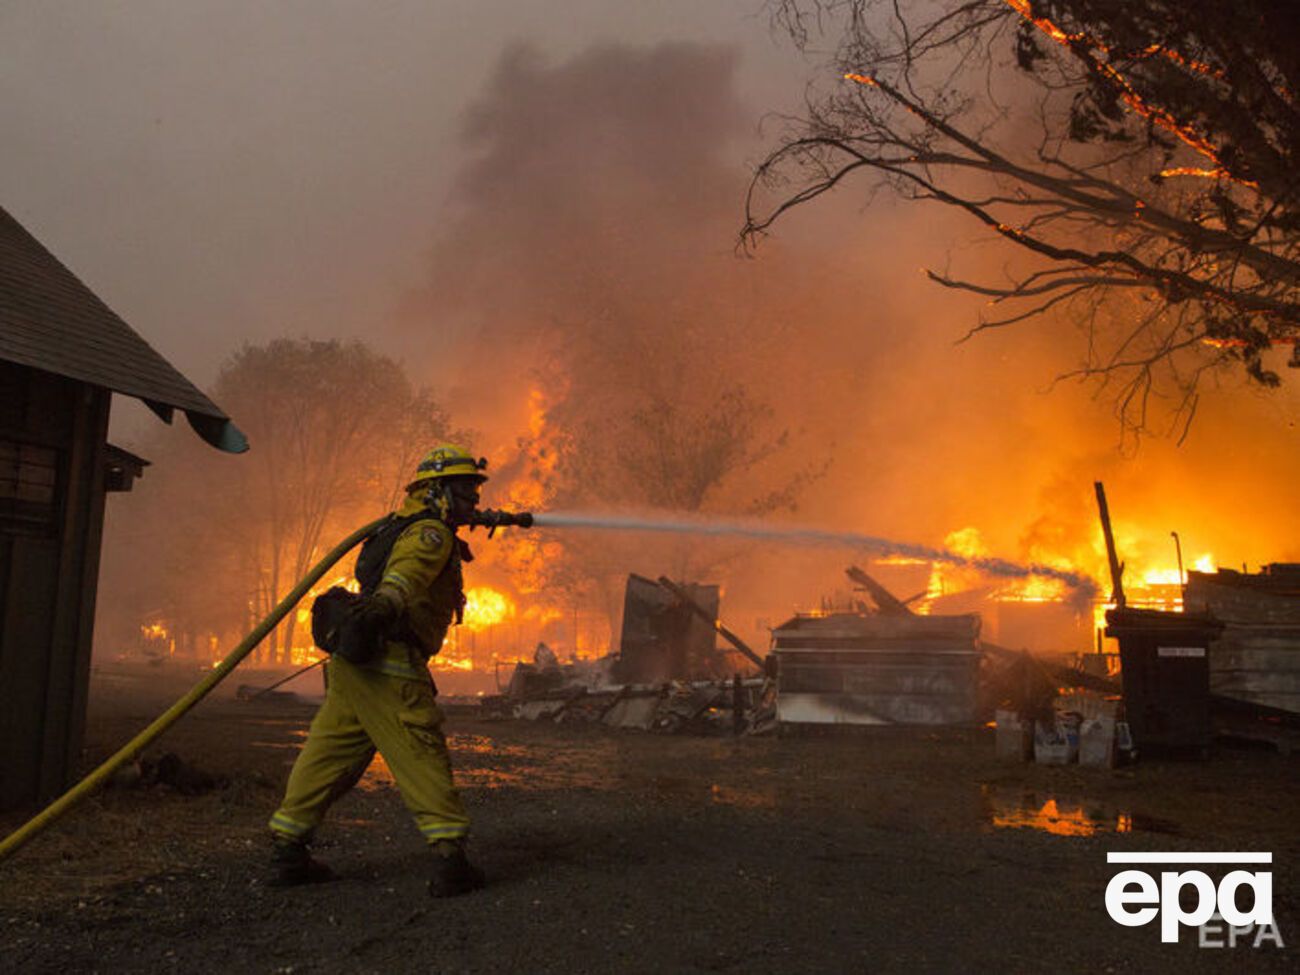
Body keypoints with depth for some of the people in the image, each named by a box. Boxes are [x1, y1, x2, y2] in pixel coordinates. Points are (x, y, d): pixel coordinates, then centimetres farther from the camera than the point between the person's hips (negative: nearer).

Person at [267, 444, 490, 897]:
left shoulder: (405, 528, 24)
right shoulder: (431, 533, -7)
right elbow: (409, 567, -30)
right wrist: (388, 600, -50)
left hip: (352, 660, 10)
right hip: (387, 662, -10)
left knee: (329, 753, 12)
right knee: (421, 755, -8)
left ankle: (288, 849, 18)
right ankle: (449, 857, -8)